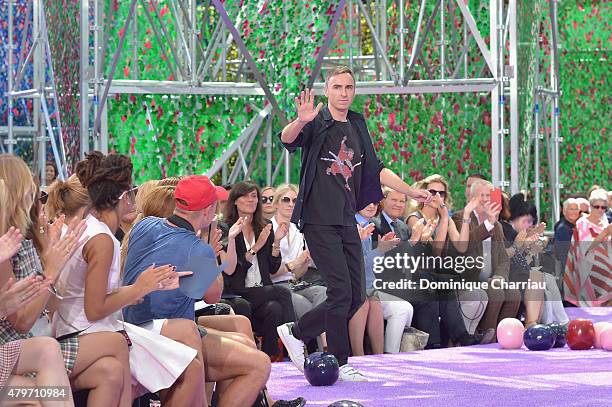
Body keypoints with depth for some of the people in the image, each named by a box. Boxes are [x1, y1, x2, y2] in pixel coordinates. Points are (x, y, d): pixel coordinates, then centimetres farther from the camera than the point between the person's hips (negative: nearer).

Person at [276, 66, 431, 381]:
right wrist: (300, 122, -48)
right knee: (341, 293, -11)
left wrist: (411, 191, 21)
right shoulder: (317, 122, -6)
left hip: (347, 221, 7)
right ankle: (340, 364, 0)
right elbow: (287, 139, -27)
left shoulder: (357, 126, 15)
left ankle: (296, 332, 22)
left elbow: (375, 169, 24)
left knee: (356, 296, 7)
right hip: (319, 222, -7)